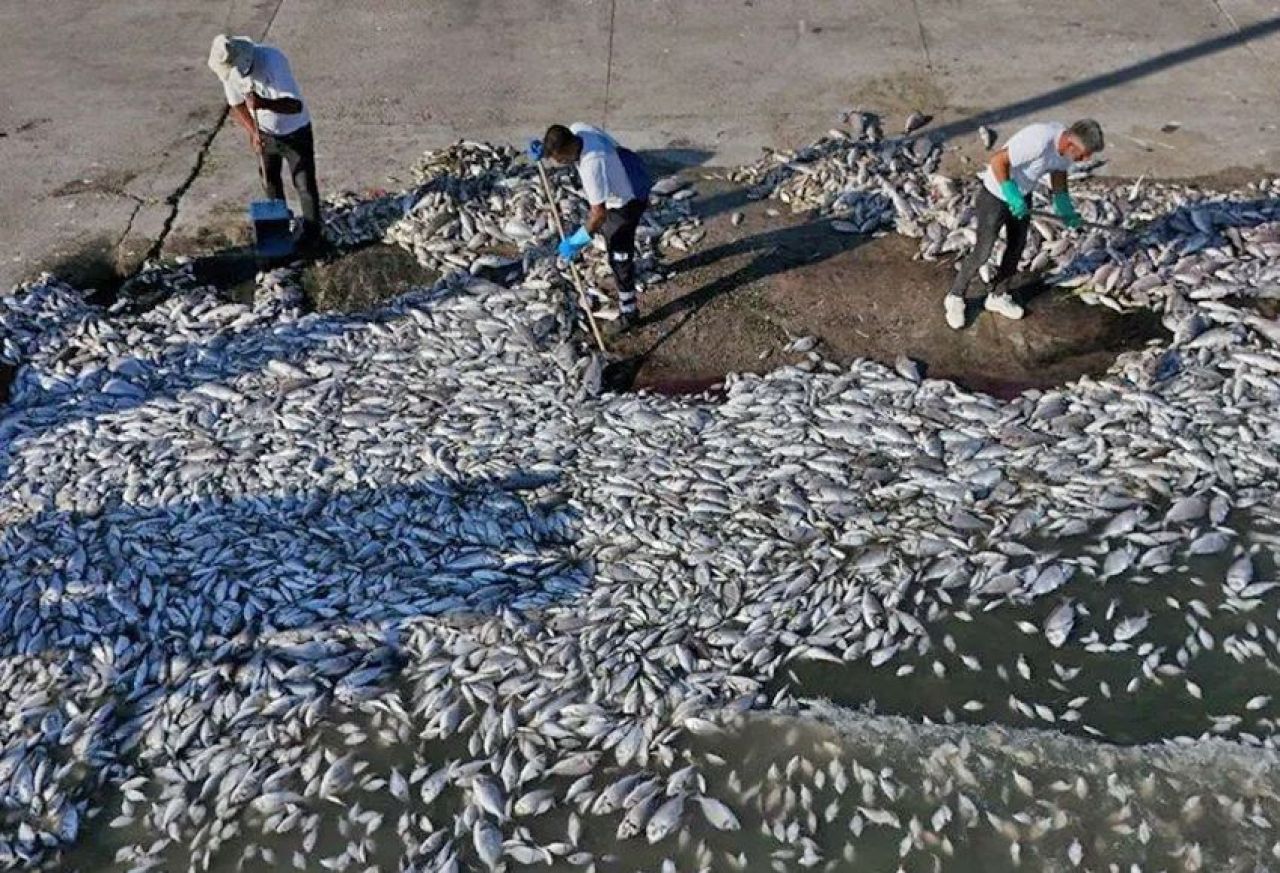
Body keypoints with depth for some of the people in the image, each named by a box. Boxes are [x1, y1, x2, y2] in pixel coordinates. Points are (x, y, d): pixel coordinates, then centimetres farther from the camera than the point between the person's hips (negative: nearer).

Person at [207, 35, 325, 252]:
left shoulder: (271, 60, -34)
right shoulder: (228, 70, -16)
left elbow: (295, 105, -39)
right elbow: (236, 106, -3)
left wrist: (264, 103, -55)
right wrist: (253, 132, -21)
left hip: (295, 131, -6)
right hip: (265, 131, 6)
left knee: (304, 183, -1)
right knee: (269, 179, 21)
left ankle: (312, 233, 16)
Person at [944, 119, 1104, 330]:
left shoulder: (1068, 144, -11)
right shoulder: (1038, 141, -37)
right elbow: (998, 161, -33)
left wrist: (1065, 209, 1)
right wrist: (1012, 196, -33)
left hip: (1022, 196, 8)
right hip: (995, 196, -8)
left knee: (1017, 248, 16)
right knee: (982, 253, -2)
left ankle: (997, 296, 34)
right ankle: (955, 297, 17)